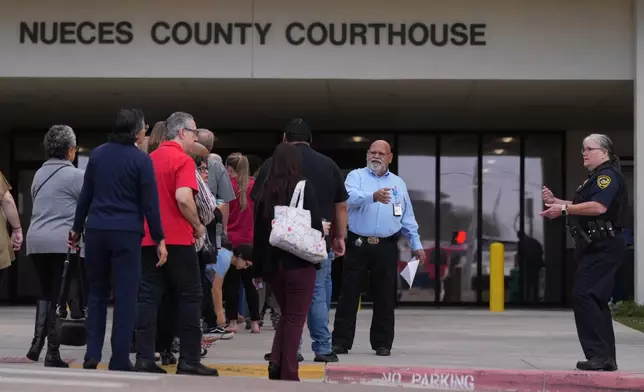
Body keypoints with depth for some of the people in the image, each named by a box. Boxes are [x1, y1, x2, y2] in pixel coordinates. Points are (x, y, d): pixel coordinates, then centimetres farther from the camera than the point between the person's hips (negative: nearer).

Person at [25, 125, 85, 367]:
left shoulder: (39, 174, 14)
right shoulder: (75, 175, -7)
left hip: (36, 240, 6)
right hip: (63, 243, -6)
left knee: (46, 293, 17)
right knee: (60, 296, -1)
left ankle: (37, 343, 3)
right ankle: (52, 352, -1)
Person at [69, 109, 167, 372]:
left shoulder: (97, 154, 7)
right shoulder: (141, 160, -6)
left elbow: (85, 195, 11)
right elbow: (149, 203, -6)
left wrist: (77, 228, 20)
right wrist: (159, 240, -1)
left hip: (96, 230, 4)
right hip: (127, 233, -4)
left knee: (97, 292, 14)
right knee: (125, 296, 0)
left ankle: (92, 354, 8)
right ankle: (119, 361, -2)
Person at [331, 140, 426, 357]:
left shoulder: (398, 183, 15)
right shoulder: (356, 176, 3)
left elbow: (407, 218, 18)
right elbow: (351, 197, -19)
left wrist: (416, 244, 13)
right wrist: (373, 196, -37)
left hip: (386, 247, 3)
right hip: (358, 244, -3)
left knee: (385, 297, 5)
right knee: (349, 294, 0)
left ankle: (382, 343, 14)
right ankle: (341, 342, 4)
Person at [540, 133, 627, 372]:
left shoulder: (608, 175, -11)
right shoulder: (596, 177, 22)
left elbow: (598, 207, -26)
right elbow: (581, 208, 28)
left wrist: (564, 209, -23)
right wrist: (555, 201, 16)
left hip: (603, 248, -11)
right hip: (594, 247, 11)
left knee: (584, 296, -17)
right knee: (596, 301, 12)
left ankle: (599, 354, -19)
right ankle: (606, 359, 15)